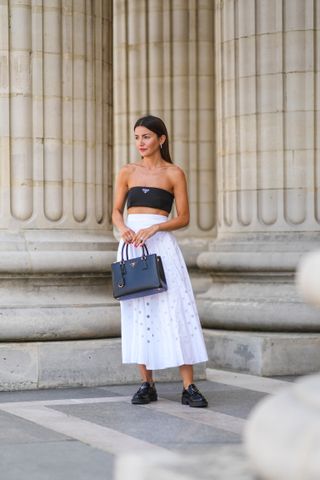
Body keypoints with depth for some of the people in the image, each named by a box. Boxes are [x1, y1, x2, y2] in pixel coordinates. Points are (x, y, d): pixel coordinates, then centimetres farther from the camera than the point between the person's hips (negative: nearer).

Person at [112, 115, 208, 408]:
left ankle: (189, 387, -8)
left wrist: (154, 228, -14)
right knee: (138, 313, 2)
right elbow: (117, 211, 13)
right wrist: (123, 228, -9)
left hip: (160, 243, -3)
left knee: (175, 310, -8)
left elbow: (184, 218, 1)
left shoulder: (174, 173, 3)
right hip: (131, 245, 3)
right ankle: (147, 384, 9)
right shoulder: (128, 172, 11)